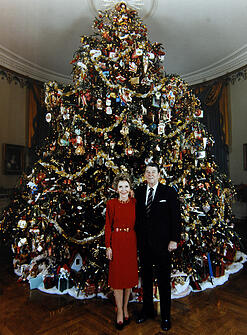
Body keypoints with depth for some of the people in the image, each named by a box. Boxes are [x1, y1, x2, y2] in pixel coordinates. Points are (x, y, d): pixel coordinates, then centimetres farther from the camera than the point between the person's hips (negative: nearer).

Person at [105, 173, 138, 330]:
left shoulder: (135, 202, 2)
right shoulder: (111, 203, -3)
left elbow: (138, 223, 5)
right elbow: (108, 226, -3)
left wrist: (138, 244, 0)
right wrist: (108, 246, -7)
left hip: (131, 242, 2)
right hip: (116, 242, -2)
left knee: (130, 275, 13)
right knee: (117, 276, 5)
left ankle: (125, 308, 33)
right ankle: (120, 312, 22)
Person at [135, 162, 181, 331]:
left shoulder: (169, 192, -5)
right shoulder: (139, 192, 4)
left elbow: (176, 216, -6)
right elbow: (137, 215, 6)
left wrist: (174, 239, -10)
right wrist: (137, 238, 2)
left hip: (162, 243, -3)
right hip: (143, 242, 4)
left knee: (164, 280, 10)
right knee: (146, 277, 18)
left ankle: (166, 316, 29)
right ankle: (148, 310, 38)